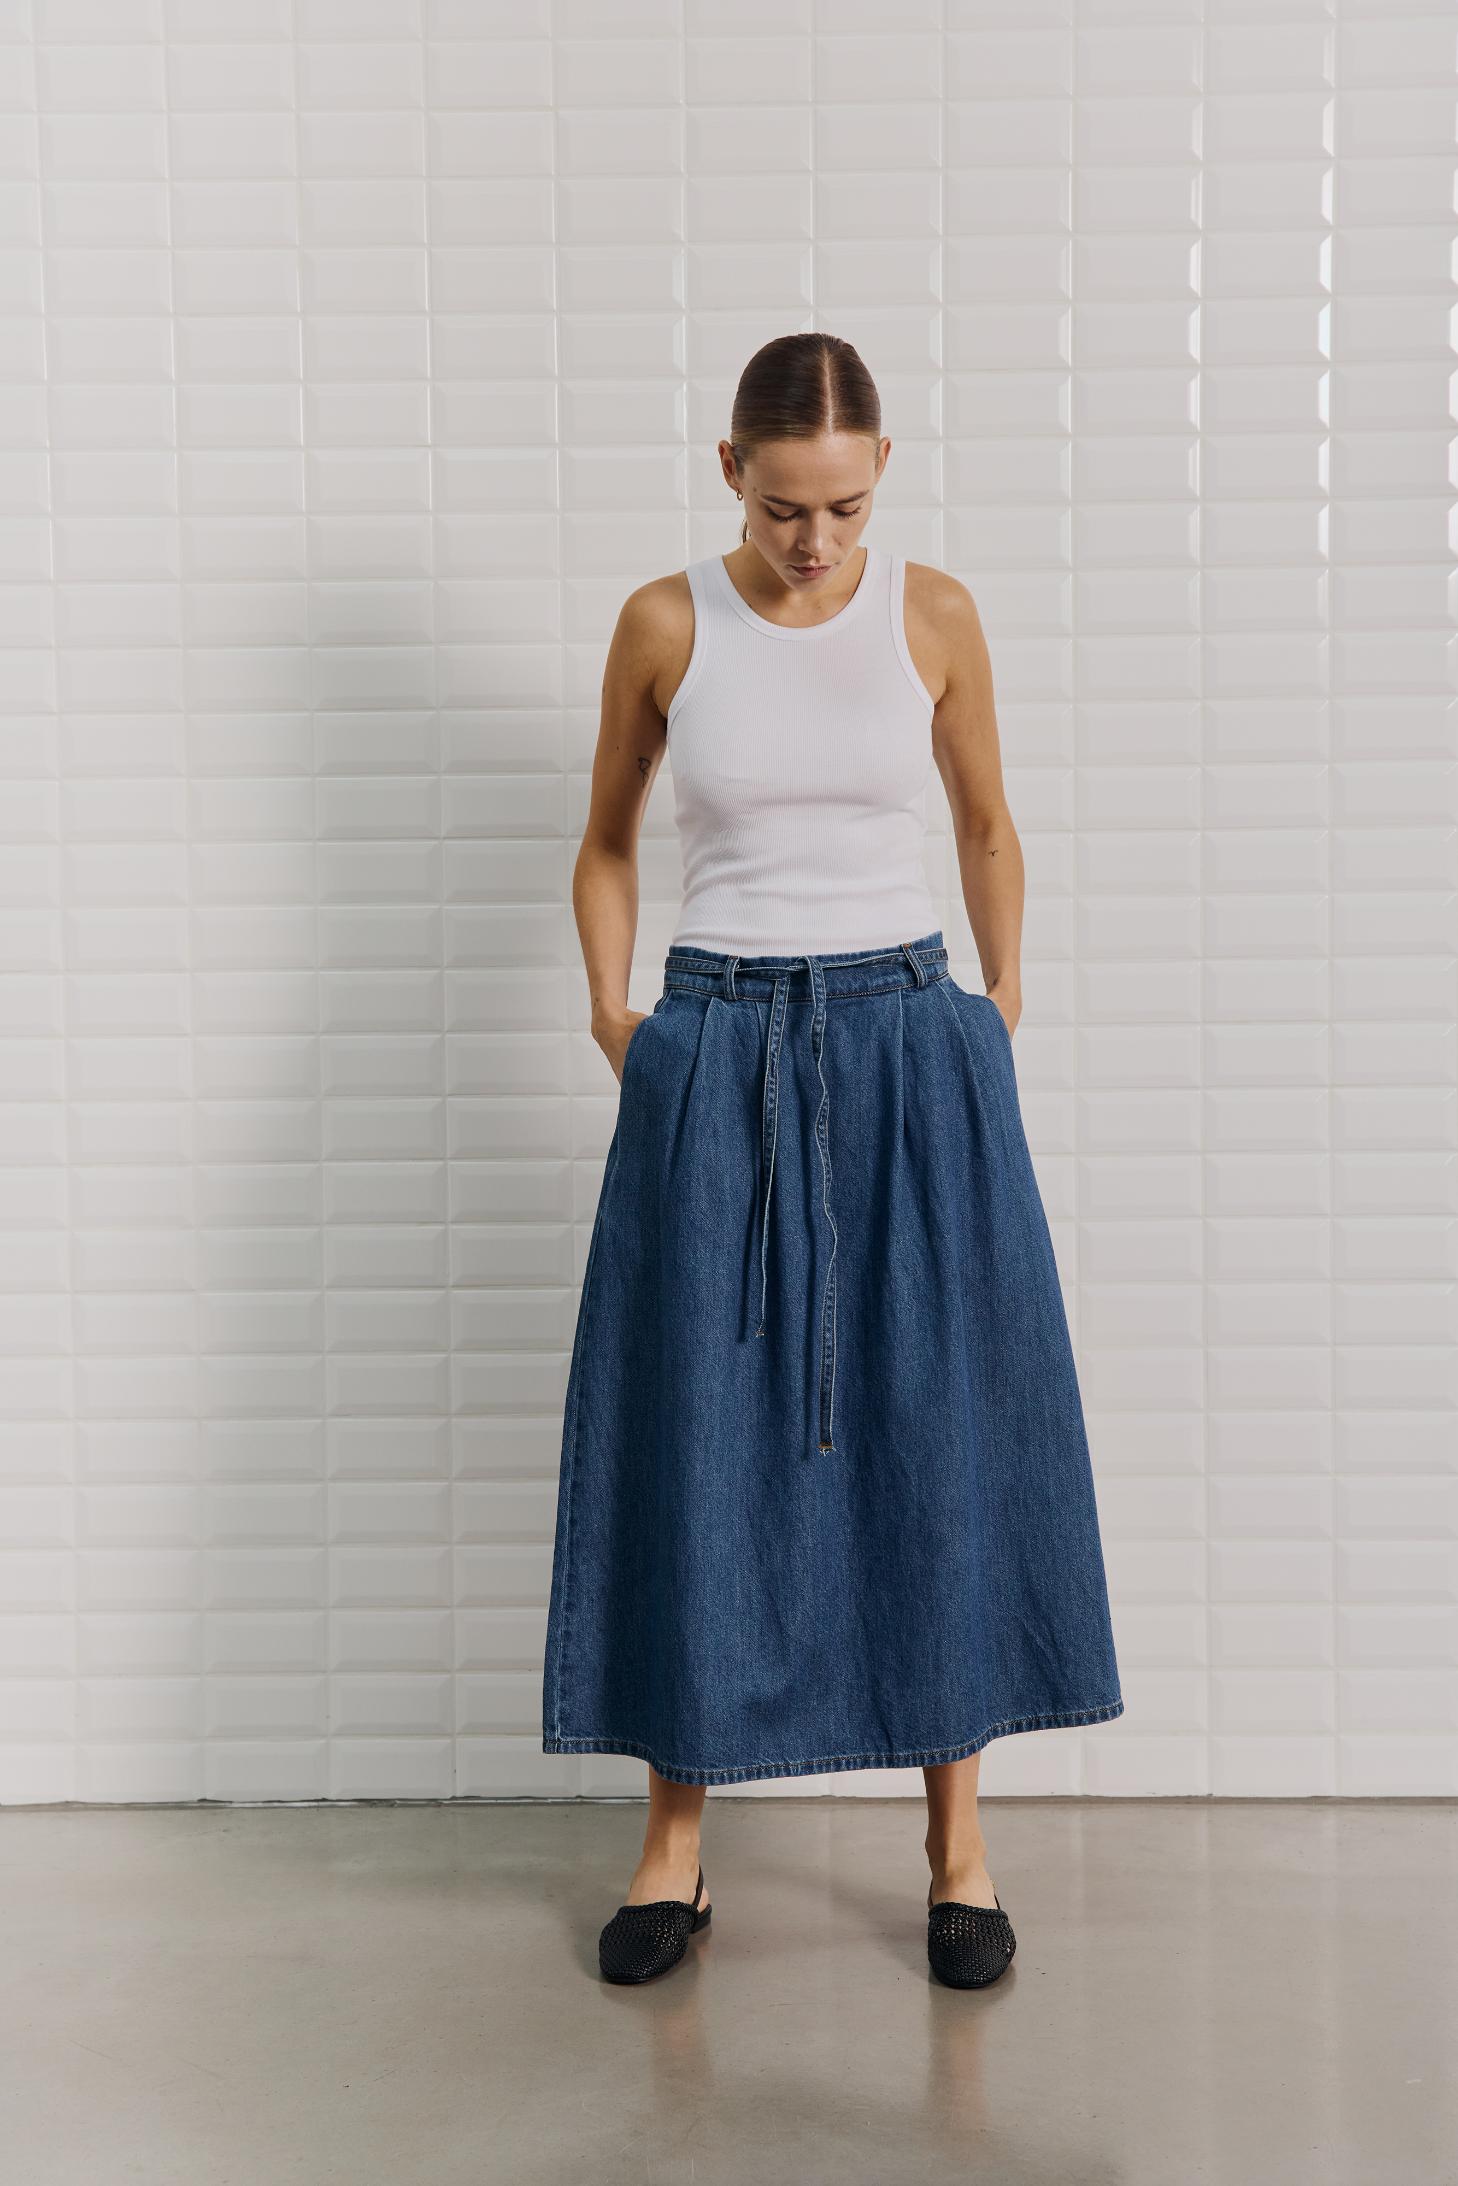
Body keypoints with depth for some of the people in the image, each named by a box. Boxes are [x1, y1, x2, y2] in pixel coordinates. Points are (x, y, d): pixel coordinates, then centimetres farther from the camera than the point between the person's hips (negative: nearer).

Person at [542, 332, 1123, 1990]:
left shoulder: (933, 615, 2)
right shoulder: (664, 625, 1)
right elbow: (607, 842, 13)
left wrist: (1000, 1011, 7)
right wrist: (614, 1013, 1)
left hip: (905, 1047, 0)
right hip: (717, 1059, 0)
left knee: (938, 1426, 2)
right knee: (698, 1430, 2)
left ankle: (957, 1835, 15)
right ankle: (676, 1835, 17)